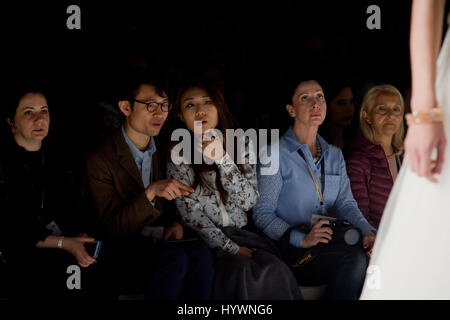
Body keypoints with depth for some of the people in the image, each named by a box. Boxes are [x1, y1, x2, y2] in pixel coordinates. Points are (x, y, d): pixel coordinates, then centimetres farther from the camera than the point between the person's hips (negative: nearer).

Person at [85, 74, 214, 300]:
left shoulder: (162, 153, 13)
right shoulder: (100, 161, -6)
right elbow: (111, 230, -12)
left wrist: (176, 224, 2)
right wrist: (150, 192, -24)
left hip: (162, 242, 5)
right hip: (125, 252, -5)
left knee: (200, 253, -28)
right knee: (176, 258, -34)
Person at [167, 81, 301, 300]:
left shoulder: (242, 146, 7)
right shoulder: (178, 154, -1)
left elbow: (248, 201, -4)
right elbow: (191, 214, -6)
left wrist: (221, 158, -14)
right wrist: (232, 249, -14)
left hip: (240, 233, 3)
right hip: (204, 239, -3)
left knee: (274, 270, -27)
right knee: (239, 270, -33)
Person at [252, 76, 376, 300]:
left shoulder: (334, 154, 19)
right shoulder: (275, 154, -1)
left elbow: (345, 202, 9)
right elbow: (262, 213, -7)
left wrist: (367, 230, -14)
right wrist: (302, 239, -23)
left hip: (330, 243, 5)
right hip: (291, 249, -5)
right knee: (355, 258, -31)